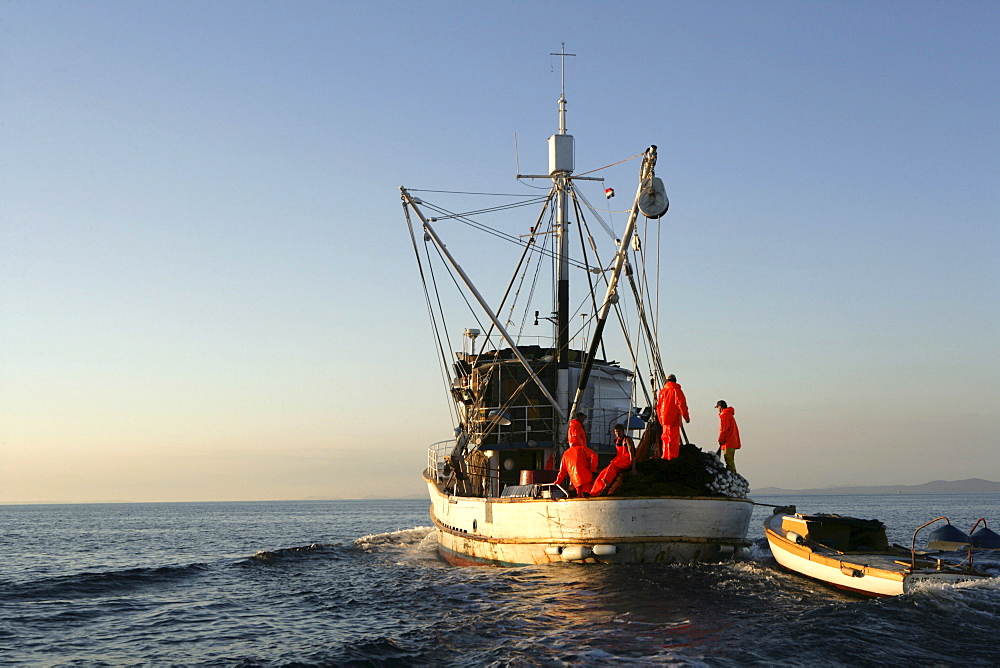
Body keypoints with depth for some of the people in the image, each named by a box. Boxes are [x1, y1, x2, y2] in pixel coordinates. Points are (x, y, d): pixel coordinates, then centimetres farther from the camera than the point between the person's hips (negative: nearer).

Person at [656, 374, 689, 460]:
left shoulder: (662, 391, 13)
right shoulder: (677, 390, -5)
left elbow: (658, 407, 15)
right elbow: (682, 405, -11)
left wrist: (660, 420, 22)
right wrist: (686, 417, -3)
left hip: (664, 420, 6)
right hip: (674, 420, -6)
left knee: (666, 438, 15)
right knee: (674, 439, -6)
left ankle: (665, 456, 18)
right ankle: (672, 457, -10)